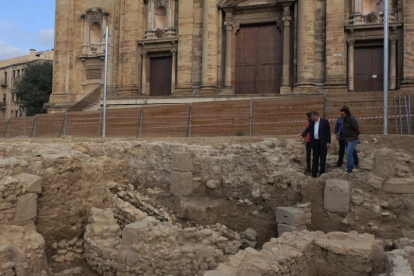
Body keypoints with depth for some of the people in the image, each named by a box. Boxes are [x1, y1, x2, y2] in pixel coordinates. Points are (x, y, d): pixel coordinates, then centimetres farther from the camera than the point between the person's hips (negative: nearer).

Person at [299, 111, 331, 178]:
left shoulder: (324, 121, -5)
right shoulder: (312, 123, 9)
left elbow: (328, 132, -6)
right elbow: (307, 130, 4)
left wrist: (328, 142, -10)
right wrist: (302, 136, -15)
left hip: (322, 143, -4)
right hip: (315, 143, 5)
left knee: (322, 159, 2)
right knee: (315, 159, 8)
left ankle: (322, 173, 10)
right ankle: (314, 174, 13)